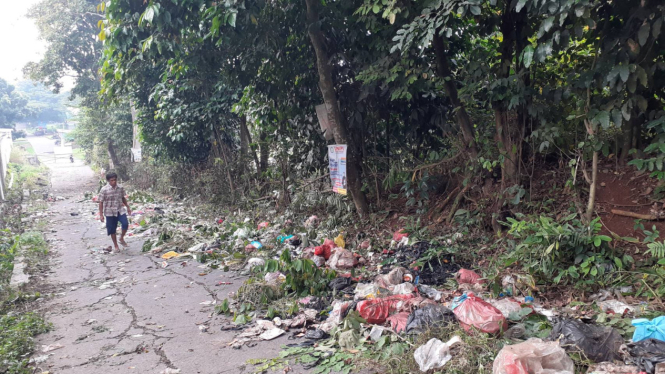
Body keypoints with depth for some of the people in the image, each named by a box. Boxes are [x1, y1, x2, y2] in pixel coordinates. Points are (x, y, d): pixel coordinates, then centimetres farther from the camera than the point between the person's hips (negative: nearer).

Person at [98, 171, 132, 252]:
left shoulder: (120, 188, -1)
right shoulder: (104, 190, -11)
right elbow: (101, 202, -7)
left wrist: (128, 207, 16)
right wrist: (101, 215, -9)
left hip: (120, 210, 2)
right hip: (110, 212, -2)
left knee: (125, 224, -16)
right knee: (112, 229, 6)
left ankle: (121, 238, 11)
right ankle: (116, 245, 23)